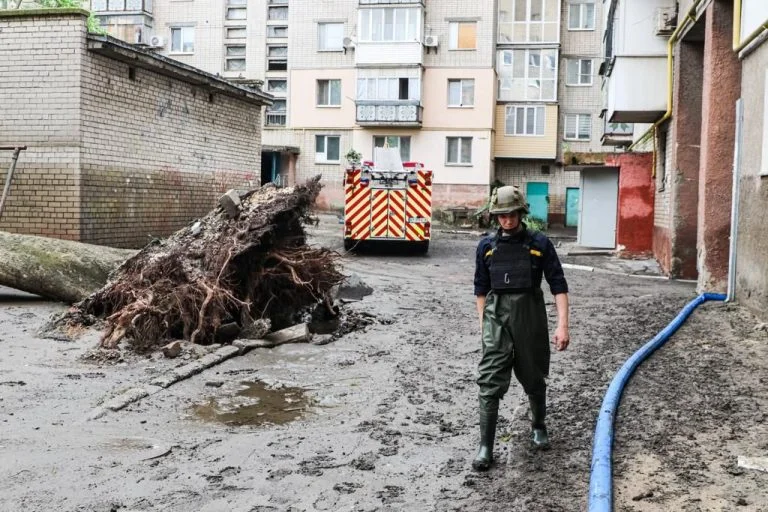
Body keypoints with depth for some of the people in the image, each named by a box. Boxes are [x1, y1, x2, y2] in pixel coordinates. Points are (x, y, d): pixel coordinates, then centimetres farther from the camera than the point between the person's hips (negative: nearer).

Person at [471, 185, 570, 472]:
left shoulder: (540, 244, -3)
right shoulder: (487, 246, 3)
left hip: (530, 316, 0)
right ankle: (485, 447, -1)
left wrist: (562, 324, -11)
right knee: (490, 383, -6)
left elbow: (558, 285, -4)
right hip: (497, 317, 1)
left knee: (533, 378, 15)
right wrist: (483, 323, 11)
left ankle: (538, 426, 41)